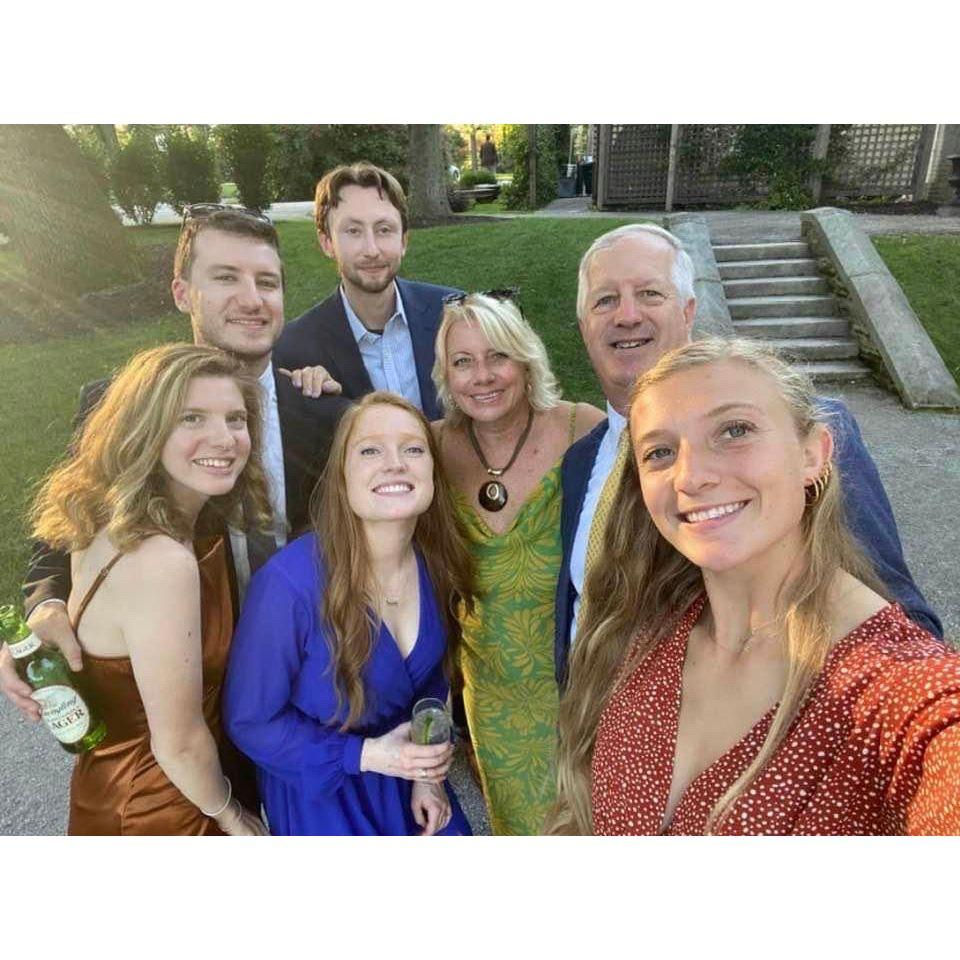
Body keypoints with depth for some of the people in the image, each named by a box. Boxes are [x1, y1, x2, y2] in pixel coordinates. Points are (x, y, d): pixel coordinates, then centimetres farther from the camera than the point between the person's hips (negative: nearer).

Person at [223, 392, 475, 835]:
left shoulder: (436, 565, -16)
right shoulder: (289, 583, -32)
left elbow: (431, 678, 2)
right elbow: (250, 720, -18)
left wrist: (427, 772, -4)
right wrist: (365, 755, -24)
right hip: (319, 793, -4)